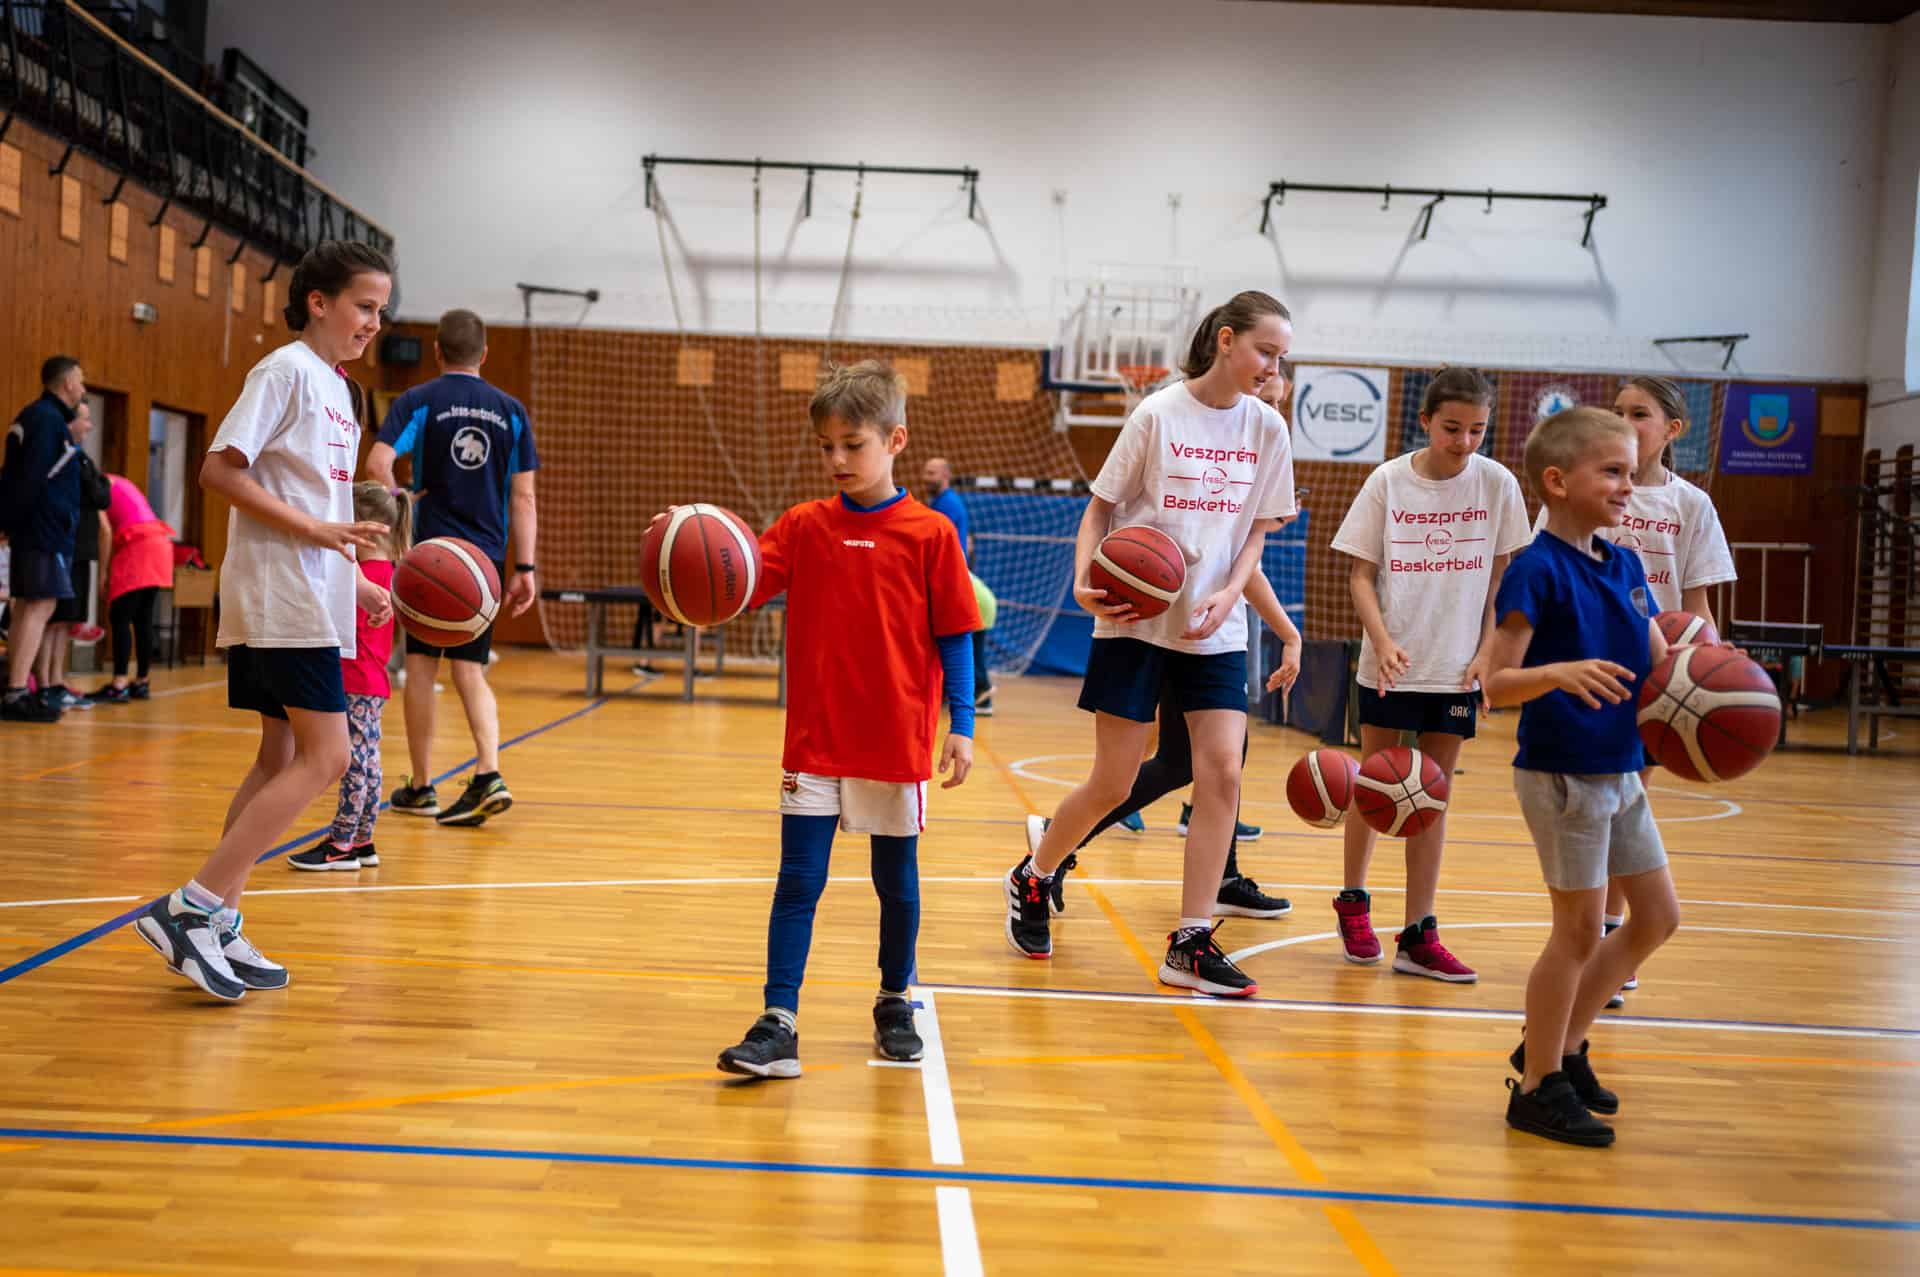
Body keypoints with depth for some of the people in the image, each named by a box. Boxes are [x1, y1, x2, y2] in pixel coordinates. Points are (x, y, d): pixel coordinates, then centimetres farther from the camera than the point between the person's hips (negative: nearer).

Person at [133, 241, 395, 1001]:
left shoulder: (334, 387, 19)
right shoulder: (287, 370, -8)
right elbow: (218, 469, -16)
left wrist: (357, 584, 15)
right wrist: (317, 530, -21)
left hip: (311, 598, 10)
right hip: (282, 596, -10)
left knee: (281, 759, 8)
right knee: (325, 756, -13)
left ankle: (216, 931, 11)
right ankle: (192, 907, -11)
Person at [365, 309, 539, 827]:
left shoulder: (418, 401, 0)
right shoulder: (511, 410, 8)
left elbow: (378, 463, -16)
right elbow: (523, 497, 4)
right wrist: (525, 568, 5)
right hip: (485, 556, 2)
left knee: (421, 665, 8)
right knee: (470, 671, 8)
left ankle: (421, 787, 14)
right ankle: (488, 775, -10)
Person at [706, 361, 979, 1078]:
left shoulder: (929, 535, -3)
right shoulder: (804, 527, 4)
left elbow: (954, 637, -2)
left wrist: (960, 725, -6)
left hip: (898, 745, -1)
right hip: (815, 742, 1)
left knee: (897, 881, 13)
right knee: (798, 883, -1)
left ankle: (895, 1005, 32)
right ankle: (778, 1026, 1)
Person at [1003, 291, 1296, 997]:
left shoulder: (1266, 429, 4)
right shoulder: (1159, 414, -7)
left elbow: (1255, 531, 9)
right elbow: (1100, 507, -2)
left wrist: (1228, 595, -8)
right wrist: (1085, 583, -18)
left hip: (1217, 629, 4)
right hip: (1136, 622, -3)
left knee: (1222, 773, -9)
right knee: (1111, 786, 1)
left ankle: (1191, 944, 1)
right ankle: (1032, 879, 29)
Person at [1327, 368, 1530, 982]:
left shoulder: (1497, 484, -2)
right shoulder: (1388, 481, -5)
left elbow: (1503, 578, 5)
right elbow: (1361, 573, -2)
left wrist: (1487, 651, -4)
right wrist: (1383, 640, -16)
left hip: (1457, 668, 1)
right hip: (1390, 664, -1)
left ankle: (1419, 935, 9)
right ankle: (1353, 903, 29)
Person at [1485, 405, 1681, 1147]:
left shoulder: (1625, 566, 9)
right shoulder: (1537, 570, -15)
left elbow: (1659, 663, 12)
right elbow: (1496, 685, -19)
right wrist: (1559, 673, -37)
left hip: (1619, 768, 9)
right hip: (1561, 772, -8)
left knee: (1657, 917, 15)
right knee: (1580, 928, -1)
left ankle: (1561, 1043, 29)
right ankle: (1538, 1086, 14)